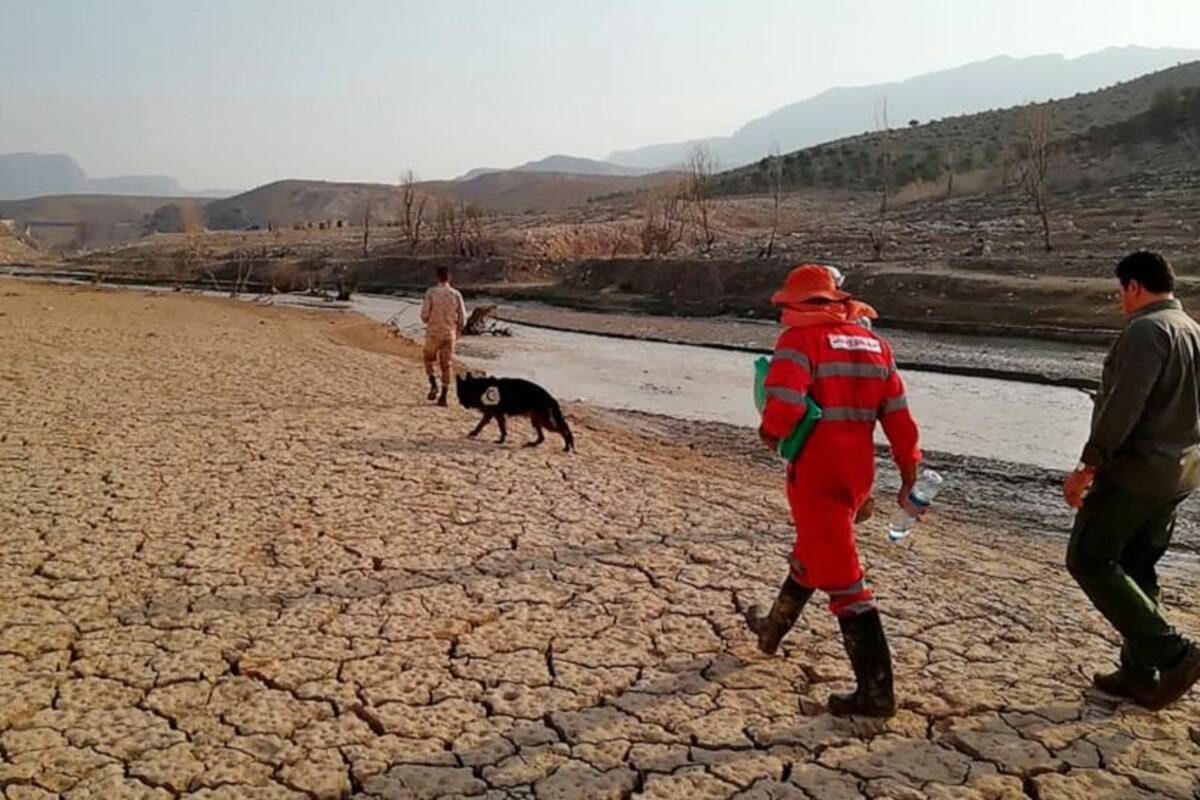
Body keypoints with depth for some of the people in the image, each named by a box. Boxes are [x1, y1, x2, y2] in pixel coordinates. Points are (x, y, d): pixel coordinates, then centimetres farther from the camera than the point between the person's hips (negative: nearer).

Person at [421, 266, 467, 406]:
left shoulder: (431, 292, -9)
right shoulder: (456, 294, -2)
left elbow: (424, 314, -11)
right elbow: (462, 317, 0)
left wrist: (429, 321, 12)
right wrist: (457, 331, 17)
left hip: (433, 333, -2)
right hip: (449, 334, 2)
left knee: (429, 358, 19)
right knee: (447, 364, 8)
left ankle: (433, 384, -1)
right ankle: (443, 395, 7)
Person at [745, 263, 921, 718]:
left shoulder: (800, 339, -10)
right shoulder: (874, 344, 10)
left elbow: (783, 406, -23)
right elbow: (898, 415, 9)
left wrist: (771, 433, -2)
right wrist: (909, 473, 14)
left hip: (817, 472, -8)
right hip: (859, 470, 8)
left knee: (842, 577, -4)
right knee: (811, 552, 26)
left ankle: (876, 692, -2)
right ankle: (773, 628, 48)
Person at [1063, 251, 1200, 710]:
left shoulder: (1146, 329, -16)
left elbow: (1123, 407, -24)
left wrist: (1087, 466, -21)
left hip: (1136, 469, -9)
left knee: (1089, 561, -1)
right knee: (1136, 568, 16)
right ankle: (1140, 674, 21)